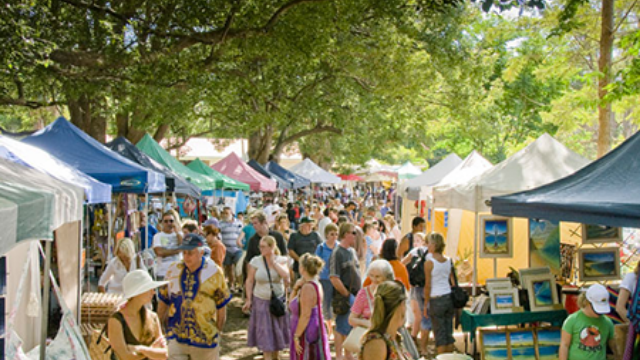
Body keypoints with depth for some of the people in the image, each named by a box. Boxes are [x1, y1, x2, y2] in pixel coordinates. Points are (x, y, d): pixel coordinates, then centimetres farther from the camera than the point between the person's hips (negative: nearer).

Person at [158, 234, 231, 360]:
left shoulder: (214, 272, -7)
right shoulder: (173, 270, 0)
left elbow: (221, 306, 0)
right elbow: (163, 301, 10)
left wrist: (217, 332, 2)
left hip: (204, 339, -1)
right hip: (176, 337, 1)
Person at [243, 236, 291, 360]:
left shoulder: (280, 260, -6)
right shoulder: (256, 261, -9)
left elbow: (285, 275, -23)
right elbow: (249, 281, -3)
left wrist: (273, 261, -19)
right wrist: (248, 299, -6)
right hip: (261, 301, -1)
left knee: (277, 329, 14)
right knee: (265, 331, 2)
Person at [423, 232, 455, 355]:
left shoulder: (429, 263, -12)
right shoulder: (448, 261, 4)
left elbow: (428, 286, -11)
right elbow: (453, 282, 10)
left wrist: (425, 305, -4)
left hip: (436, 300, -5)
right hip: (449, 297, 5)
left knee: (440, 335, 2)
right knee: (449, 333, 14)